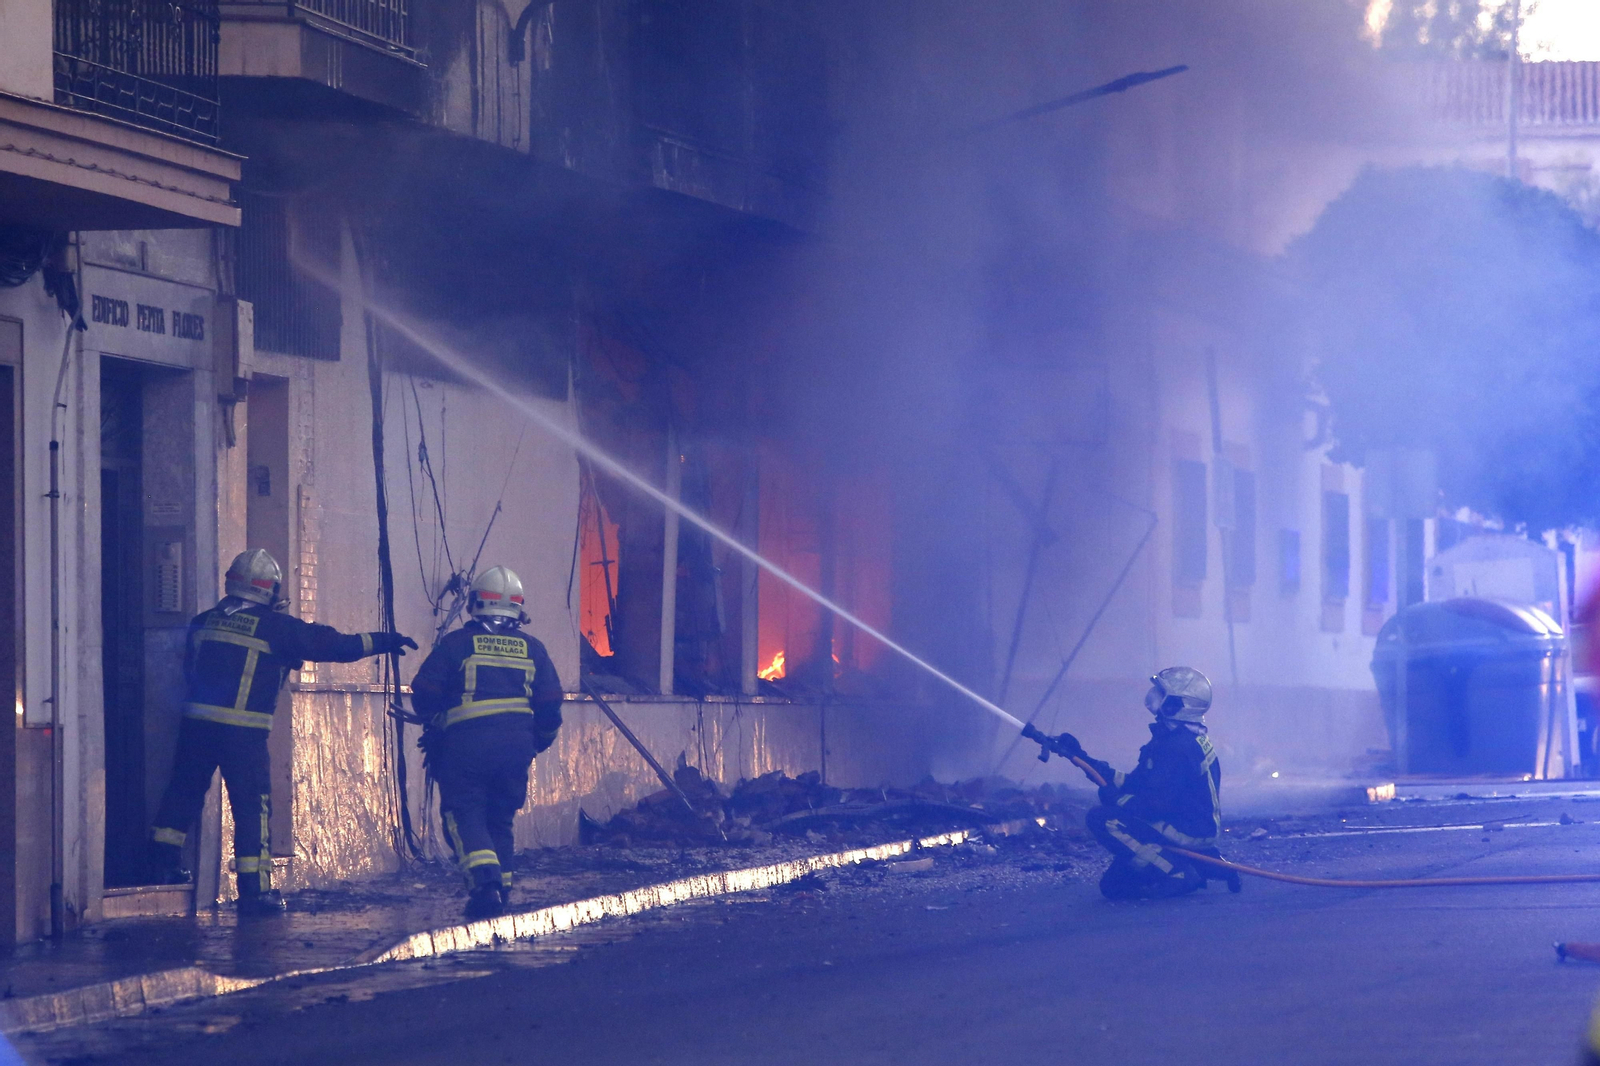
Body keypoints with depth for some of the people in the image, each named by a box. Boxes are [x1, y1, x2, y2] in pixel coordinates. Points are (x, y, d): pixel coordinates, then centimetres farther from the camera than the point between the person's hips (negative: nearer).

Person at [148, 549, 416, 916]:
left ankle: (164, 863, 23)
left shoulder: (203, 622, 10)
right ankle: (255, 890, 0)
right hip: (243, 731, -4)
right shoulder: (274, 627, -4)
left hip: (196, 723, 4)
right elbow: (328, 644, -2)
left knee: (184, 790, 20)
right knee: (252, 806, 1)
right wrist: (379, 642, 7)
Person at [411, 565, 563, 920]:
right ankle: (502, 885, 15)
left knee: (464, 814, -2)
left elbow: (423, 694, -1)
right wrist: (537, 743, 28)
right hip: (517, 745, 4)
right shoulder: (532, 649, 11)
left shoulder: (456, 643, 0)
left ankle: (484, 881, -22)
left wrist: (434, 725, 19)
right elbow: (549, 706, 12)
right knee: (500, 817, 17)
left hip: (466, 744, -4)